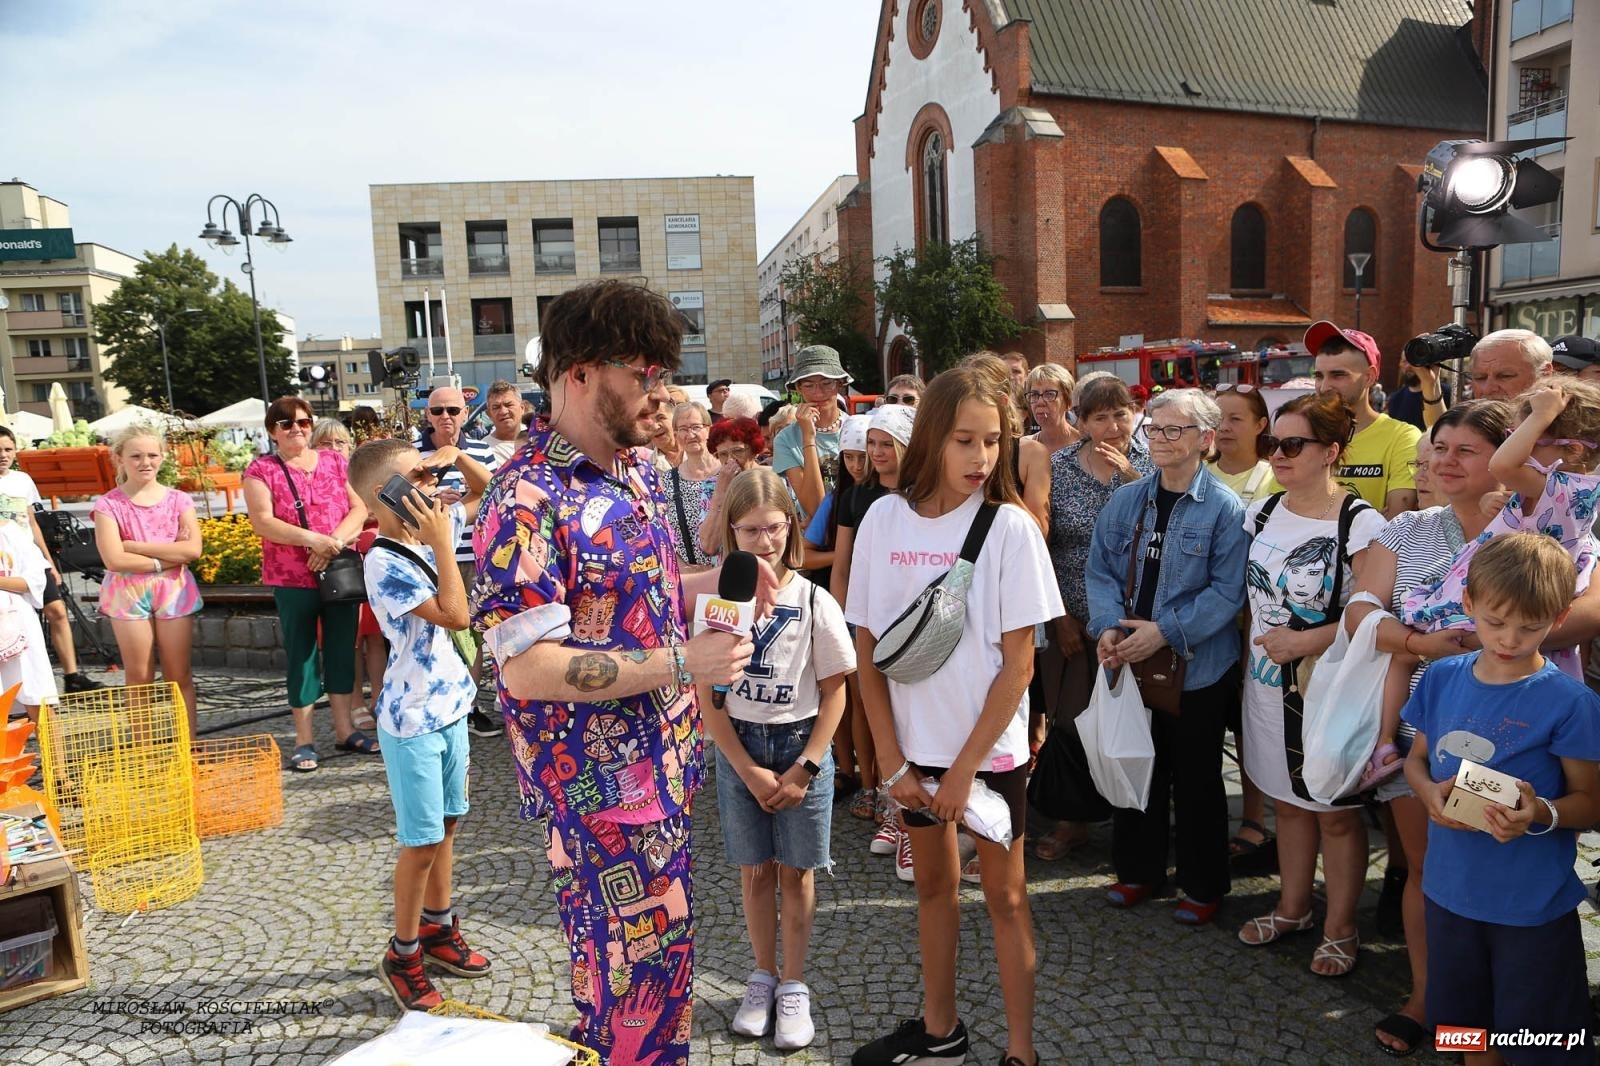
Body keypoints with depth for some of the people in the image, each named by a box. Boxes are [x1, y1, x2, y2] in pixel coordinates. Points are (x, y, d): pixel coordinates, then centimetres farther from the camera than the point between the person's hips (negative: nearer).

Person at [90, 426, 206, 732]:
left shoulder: (178, 500, 3)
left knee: (179, 676, 6)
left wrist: (136, 546, -11)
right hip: (128, 593, -1)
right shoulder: (109, 505, -3)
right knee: (139, 678, 6)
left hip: (174, 591, 1)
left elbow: (193, 549, -9)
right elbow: (114, 559, -13)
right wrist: (165, 559, -11)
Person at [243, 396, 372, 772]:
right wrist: (312, 538, -25)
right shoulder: (261, 470, -1)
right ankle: (304, 740, 12)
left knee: (342, 652, 10)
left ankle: (344, 729, 21)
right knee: (301, 656, 3)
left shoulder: (335, 462, 9)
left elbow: (359, 508, 0)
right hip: (293, 580, -3)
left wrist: (335, 542, -16)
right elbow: (262, 522, -12)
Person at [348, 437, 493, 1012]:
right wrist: (441, 544, -23)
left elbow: (483, 487, 14)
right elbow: (455, 615, -27)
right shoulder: (384, 563, -22)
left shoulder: (430, 532, 1)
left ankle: (438, 927, 38)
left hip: (449, 706, 8)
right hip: (413, 719, -8)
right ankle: (402, 955, 22)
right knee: (422, 841, 3)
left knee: (447, 824, 20)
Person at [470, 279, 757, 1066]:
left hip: (662, 758, 8)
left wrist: (716, 582, 0)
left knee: (661, 952, 23)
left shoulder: (638, 470, 6)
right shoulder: (528, 501, -21)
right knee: (638, 969, 6)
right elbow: (528, 668, -25)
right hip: (597, 781, -8)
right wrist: (680, 663, -26)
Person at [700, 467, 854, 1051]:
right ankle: (763, 978, 31)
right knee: (754, 870, 13)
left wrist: (803, 768, -11)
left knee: (796, 872, 9)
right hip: (737, 747, 1)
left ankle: (793, 988, 25)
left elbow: (834, 691, -5)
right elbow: (708, 695, -5)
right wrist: (750, 770, -9)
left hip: (801, 745, -1)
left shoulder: (814, 602, -9)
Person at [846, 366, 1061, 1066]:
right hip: (913, 743, 3)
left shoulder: (1010, 527, -13)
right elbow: (867, 649, -2)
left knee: (1004, 895, 11)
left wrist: (965, 766, -12)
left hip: (991, 745, -3)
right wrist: (891, 760, -5)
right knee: (933, 883, 19)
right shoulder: (885, 519, -6)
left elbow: (1018, 663, -11)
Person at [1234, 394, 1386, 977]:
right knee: (1287, 799, 19)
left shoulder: (1360, 524, -16)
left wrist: (1305, 642, -21)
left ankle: (1339, 927, 27)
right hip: (1268, 682, 6)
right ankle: (1292, 906, 37)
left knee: (1335, 812, 9)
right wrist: (1251, 655, 7)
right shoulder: (1262, 513, 4)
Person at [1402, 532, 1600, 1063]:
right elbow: (1416, 758, 8)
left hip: (1534, 906, -4)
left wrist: (1542, 815, -30)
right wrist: (1430, 792, -13)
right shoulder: (1441, 679, -3)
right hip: (1449, 890, 4)